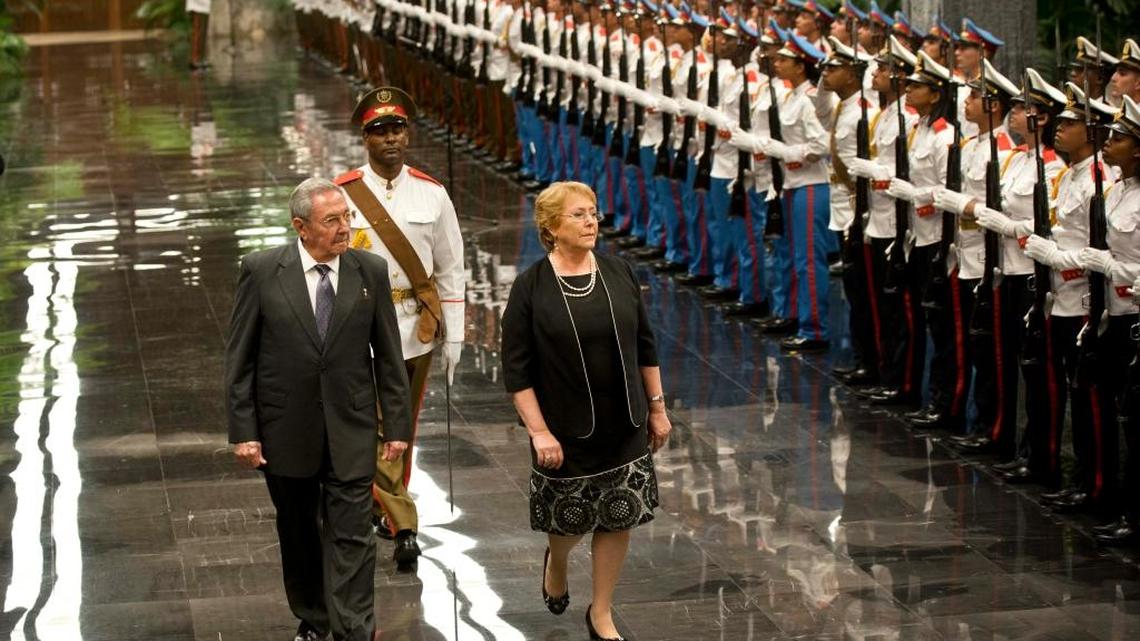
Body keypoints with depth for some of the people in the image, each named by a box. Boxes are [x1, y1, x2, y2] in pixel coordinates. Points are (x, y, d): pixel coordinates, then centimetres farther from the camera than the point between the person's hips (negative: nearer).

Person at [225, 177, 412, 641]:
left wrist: (397, 425, 2)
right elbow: (239, 358, -5)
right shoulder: (261, 271, -8)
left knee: (350, 537, -4)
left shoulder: (371, 271, -5)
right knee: (298, 533, 16)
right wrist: (243, 431, -8)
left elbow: (387, 355, 2)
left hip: (350, 430, 0)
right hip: (286, 428, 0)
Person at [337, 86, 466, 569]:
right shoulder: (342, 195, -7)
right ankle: (403, 527, -3)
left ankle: (382, 506, 33)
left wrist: (453, 336, 2)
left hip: (417, 328, 3)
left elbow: (450, 269, 4)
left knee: (404, 428, 15)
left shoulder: (431, 194, 0)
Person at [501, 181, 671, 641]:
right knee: (569, 519, 10)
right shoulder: (531, 287, -12)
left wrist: (657, 407, 8)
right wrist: (538, 431, -15)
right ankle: (555, 563, 46)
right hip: (566, 430, -3)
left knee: (618, 518, 7)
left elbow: (645, 347, 7)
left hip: (624, 427, 3)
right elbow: (516, 369, -11)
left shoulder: (619, 275, -2)